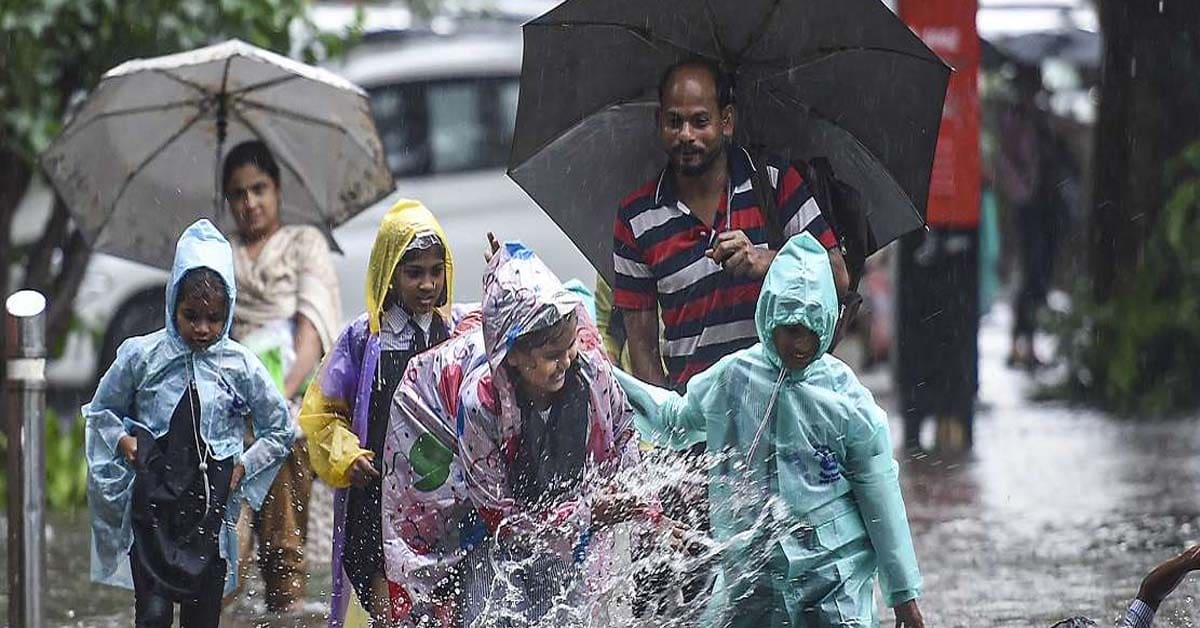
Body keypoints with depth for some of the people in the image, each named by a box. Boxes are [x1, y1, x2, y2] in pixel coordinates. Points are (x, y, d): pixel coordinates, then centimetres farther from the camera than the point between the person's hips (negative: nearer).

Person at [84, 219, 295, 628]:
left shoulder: (240, 366, 1)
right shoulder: (142, 356, 0)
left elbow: (280, 430, 13)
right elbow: (101, 411, 15)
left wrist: (243, 466, 1)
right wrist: (124, 441, -3)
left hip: (211, 507, 1)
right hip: (153, 503, -1)